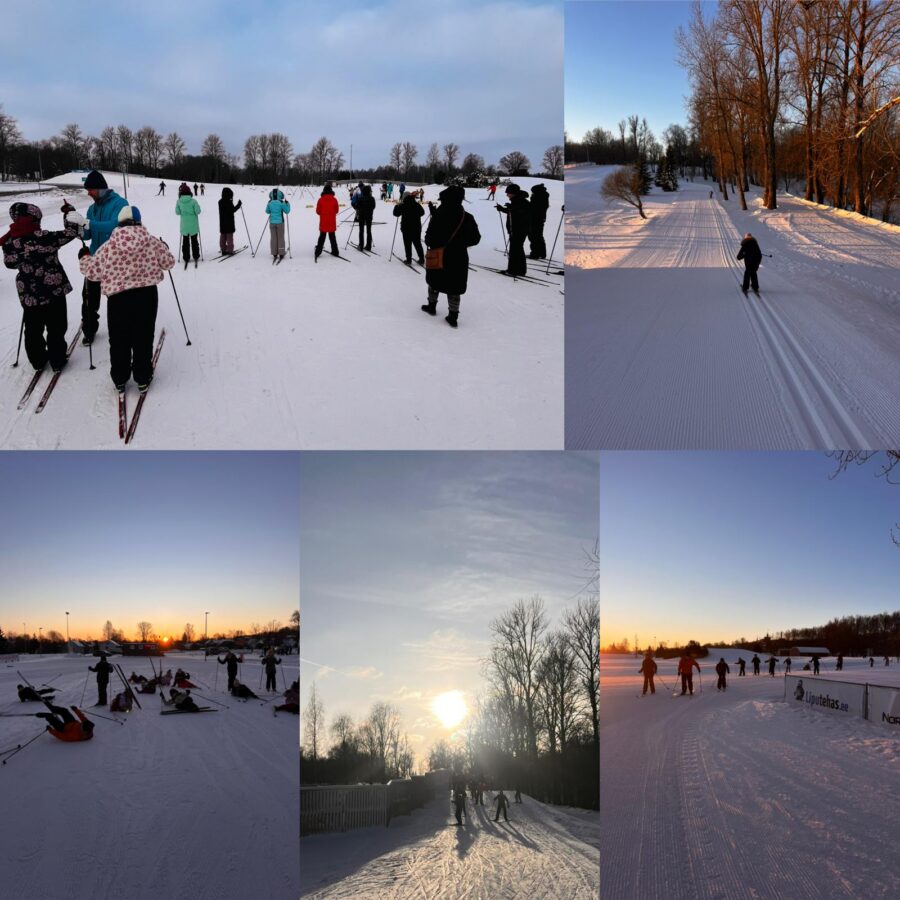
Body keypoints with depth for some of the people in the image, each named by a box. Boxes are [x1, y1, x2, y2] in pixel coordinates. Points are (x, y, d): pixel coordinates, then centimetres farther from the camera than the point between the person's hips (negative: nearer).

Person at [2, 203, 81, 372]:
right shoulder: (43, 237, -19)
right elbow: (69, 234, -10)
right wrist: (71, 216, 6)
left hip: (29, 294, 3)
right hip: (53, 289, -3)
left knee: (33, 329, 18)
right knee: (56, 327, 11)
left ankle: (37, 360, 29)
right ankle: (57, 361, 18)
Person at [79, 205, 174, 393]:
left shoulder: (108, 247, -6)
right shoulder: (152, 241, -6)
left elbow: (92, 271, 1)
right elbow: (168, 262, 8)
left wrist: (84, 258, 22)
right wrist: (163, 248, 29)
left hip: (118, 298, 0)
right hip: (146, 295, 0)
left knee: (119, 340, 14)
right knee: (143, 338, 12)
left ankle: (119, 379, 23)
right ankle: (143, 379, 20)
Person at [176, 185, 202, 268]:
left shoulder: (179, 202, -10)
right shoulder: (193, 201, -16)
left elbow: (177, 212, -3)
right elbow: (198, 211, -14)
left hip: (184, 226, 1)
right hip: (193, 225, -1)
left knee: (185, 242, 12)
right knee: (194, 241, 13)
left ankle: (186, 258, 12)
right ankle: (196, 257, 16)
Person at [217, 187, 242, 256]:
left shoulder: (220, 202, 6)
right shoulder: (229, 202, -17)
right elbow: (233, 210, -16)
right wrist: (238, 205, -9)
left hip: (222, 222, 7)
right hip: (229, 222, -7)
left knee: (222, 236, 10)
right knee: (229, 236, 0)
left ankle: (223, 250, 13)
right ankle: (230, 250, -1)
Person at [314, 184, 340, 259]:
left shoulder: (321, 200, -9)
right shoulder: (334, 200, -6)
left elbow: (318, 211, -3)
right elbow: (336, 210, 3)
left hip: (323, 222, -1)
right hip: (332, 222, 1)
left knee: (322, 237, 7)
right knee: (332, 237, 12)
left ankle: (318, 252, 3)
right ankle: (335, 252, 13)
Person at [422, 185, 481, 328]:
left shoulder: (437, 217, -17)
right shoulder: (468, 218, -7)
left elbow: (430, 239, -16)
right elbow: (475, 239, 1)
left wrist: (432, 244, 6)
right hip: (459, 258, 1)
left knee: (434, 283, 22)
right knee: (454, 287, 7)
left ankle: (432, 306, 38)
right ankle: (453, 316, 5)